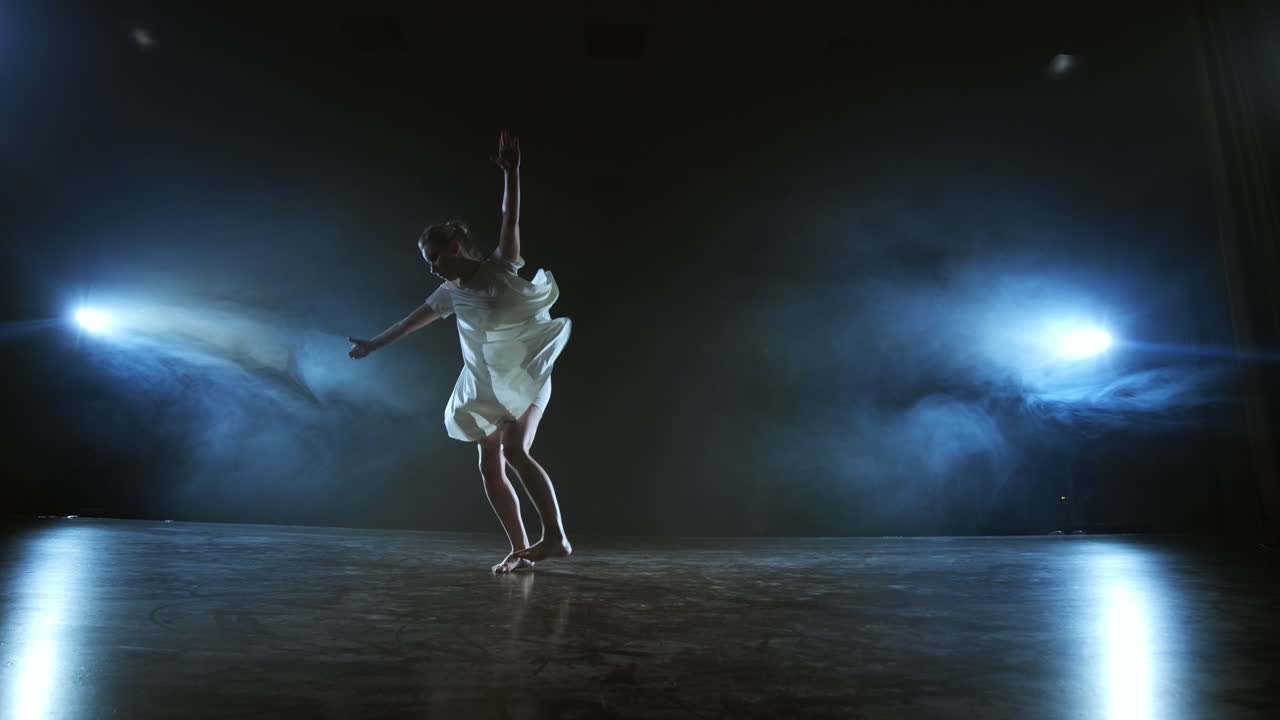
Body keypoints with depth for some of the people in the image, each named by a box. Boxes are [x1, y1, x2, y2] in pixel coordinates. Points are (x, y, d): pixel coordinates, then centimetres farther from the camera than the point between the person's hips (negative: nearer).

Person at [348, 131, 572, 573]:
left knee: (515, 451, -24)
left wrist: (511, 173, -30)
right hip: (489, 387, 6)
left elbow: (511, 222, -18)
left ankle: (555, 537, -23)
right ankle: (520, 549, 3)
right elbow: (410, 323, 21)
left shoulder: (501, 268, -5)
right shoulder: (450, 294, 9)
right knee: (490, 468, -1)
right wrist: (373, 343, 33)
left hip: (525, 376, -6)